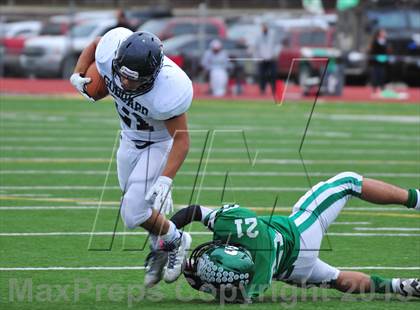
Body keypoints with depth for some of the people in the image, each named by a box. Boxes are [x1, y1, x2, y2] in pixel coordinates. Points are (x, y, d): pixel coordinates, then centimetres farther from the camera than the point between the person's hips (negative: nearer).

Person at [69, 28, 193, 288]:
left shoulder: (168, 90, -41)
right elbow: (95, 45, -1)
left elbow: (181, 140, -29)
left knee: (133, 213, -11)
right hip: (131, 138, 6)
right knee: (132, 201, 18)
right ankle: (159, 249, 43)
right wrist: (77, 74, -12)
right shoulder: (110, 50, -28)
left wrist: (165, 180, -35)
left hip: (161, 144, -6)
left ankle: (175, 241, 17)